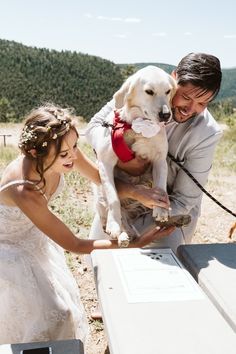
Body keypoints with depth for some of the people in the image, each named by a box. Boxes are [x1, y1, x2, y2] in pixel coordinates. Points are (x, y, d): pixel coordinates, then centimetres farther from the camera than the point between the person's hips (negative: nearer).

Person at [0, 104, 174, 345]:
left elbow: (100, 177, -8)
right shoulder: (24, 192, -43)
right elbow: (74, 245, -33)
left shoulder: (63, 150, -27)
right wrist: (135, 244, -30)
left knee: (61, 298, 20)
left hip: (34, 235, 6)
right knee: (48, 317, 4)